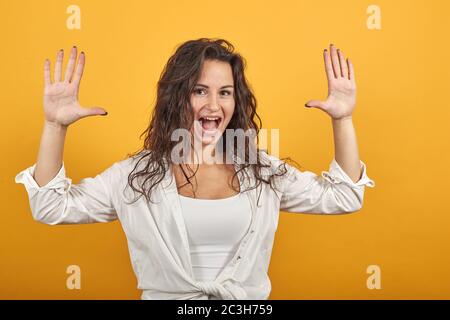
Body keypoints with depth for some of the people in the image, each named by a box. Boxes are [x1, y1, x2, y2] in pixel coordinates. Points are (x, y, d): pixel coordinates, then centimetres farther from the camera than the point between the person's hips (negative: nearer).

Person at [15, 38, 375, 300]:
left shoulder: (261, 170, 4)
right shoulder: (137, 173, 0)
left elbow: (342, 197, 6)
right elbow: (52, 207, -1)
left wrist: (343, 119, -4)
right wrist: (55, 126, -13)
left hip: (247, 299, 1)